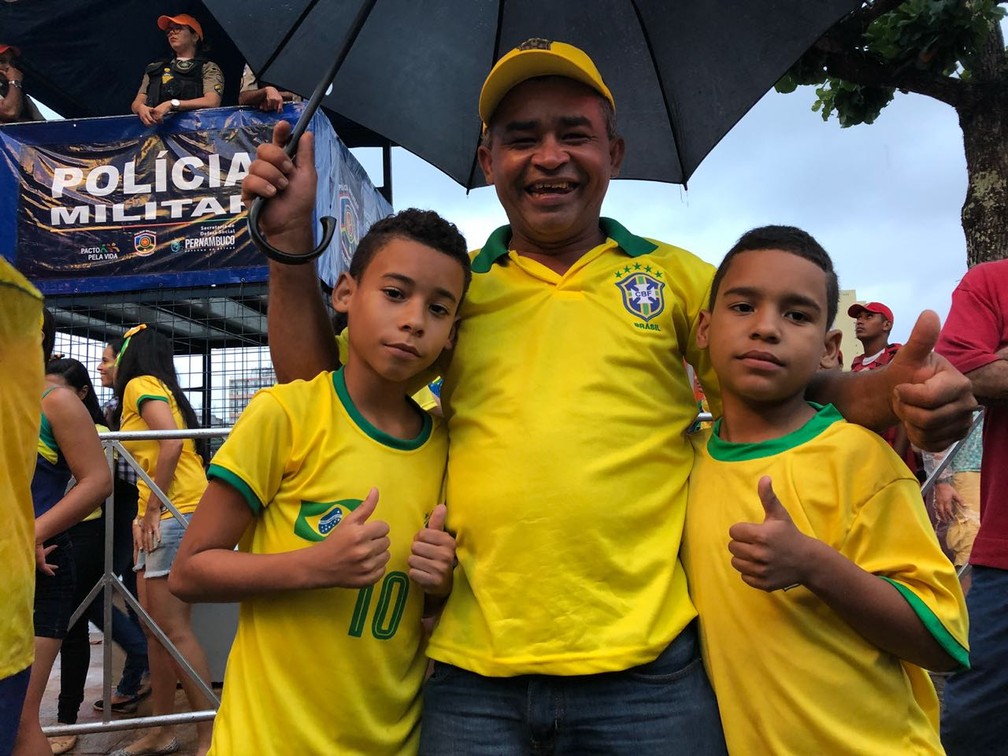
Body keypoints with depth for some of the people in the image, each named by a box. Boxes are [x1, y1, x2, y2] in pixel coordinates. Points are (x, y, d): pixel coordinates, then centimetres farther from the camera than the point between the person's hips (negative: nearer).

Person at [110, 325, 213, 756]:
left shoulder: (141, 383, -2)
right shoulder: (156, 389, 24)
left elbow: (172, 442, -18)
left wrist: (152, 510, -14)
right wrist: (144, 516, 11)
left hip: (175, 513, -9)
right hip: (160, 516, 9)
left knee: (173, 628, -8)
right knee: (155, 627, 11)